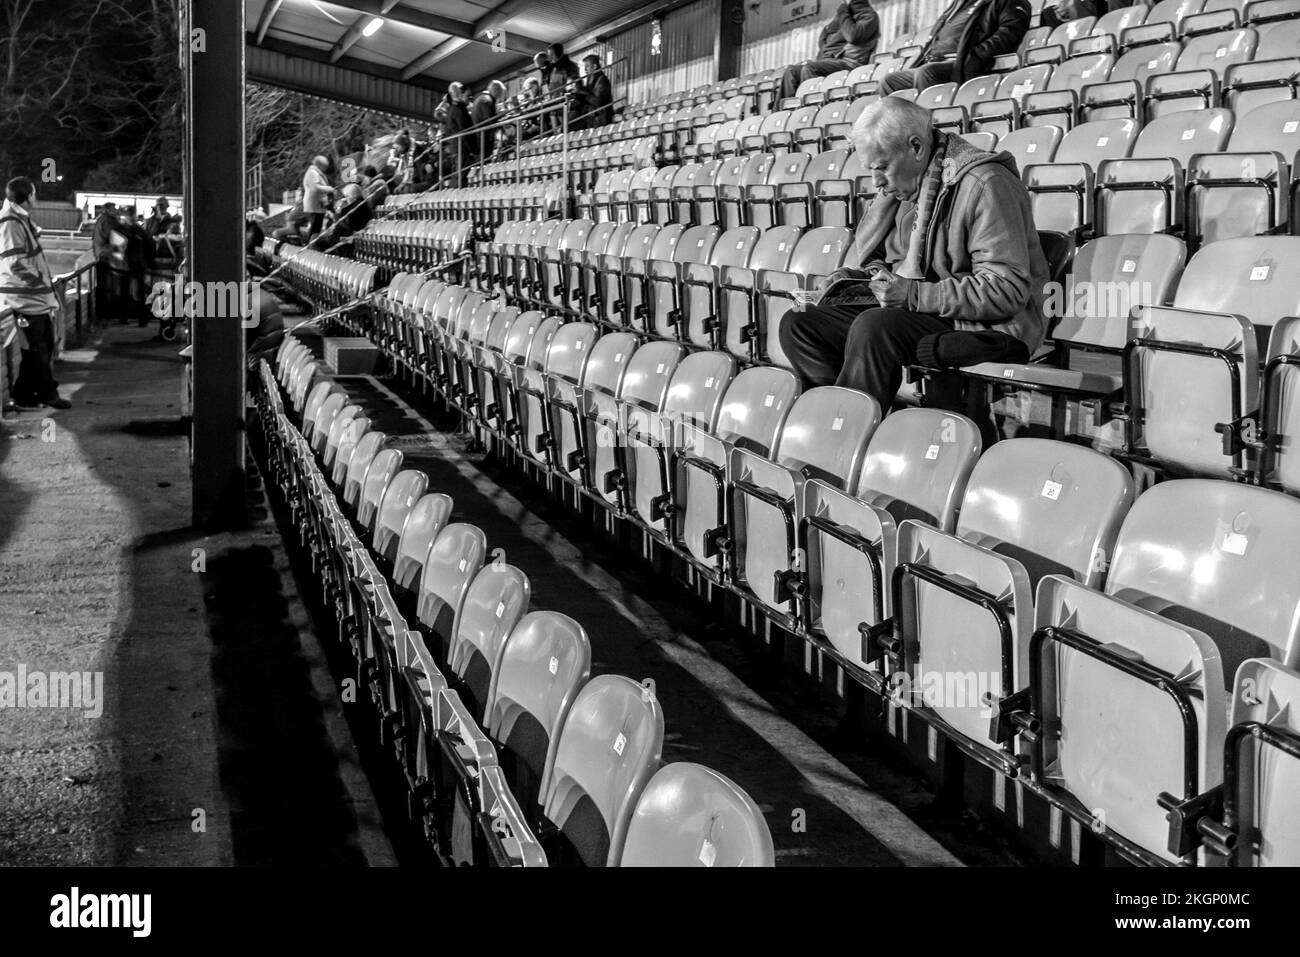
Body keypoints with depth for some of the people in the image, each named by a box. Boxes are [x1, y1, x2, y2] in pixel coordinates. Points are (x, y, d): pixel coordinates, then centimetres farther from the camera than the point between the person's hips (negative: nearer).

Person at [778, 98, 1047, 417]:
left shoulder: (985, 184, -16)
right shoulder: (899, 186, 12)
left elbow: (1008, 290, -22)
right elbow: (866, 255, 28)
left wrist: (915, 295, -24)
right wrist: (848, 278, 4)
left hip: (985, 327, -9)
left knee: (874, 327, -34)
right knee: (797, 325, -7)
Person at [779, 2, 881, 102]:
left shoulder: (869, 15, 3)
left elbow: (854, 36, -17)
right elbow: (822, 40, 29)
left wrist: (843, 15, -3)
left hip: (850, 62, -9)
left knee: (809, 69, -31)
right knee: (791, 71, -6)